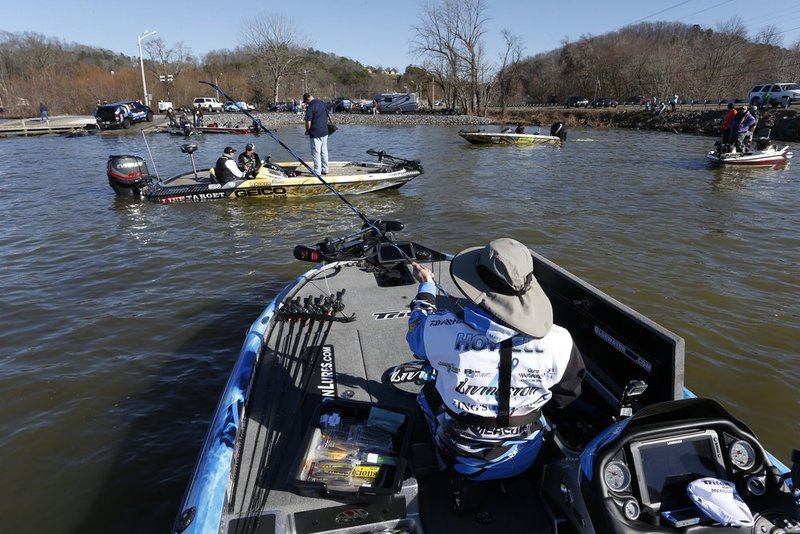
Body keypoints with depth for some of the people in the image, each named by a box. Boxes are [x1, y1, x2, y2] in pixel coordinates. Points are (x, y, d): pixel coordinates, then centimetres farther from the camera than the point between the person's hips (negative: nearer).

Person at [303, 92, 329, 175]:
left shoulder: (310, 107, -16)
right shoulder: (323, 104, 7)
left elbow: (308, 122, -19)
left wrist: (307, 131, -3)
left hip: (315, 134, -7)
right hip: (325, 132, 7)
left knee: (316, 152, -1)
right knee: (324, 151, 14)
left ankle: (317, 171, 2)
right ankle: (325, 169, 21)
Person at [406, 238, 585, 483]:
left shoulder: (442, 332, -29)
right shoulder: (559, 342, -25)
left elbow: (418, 329, -3)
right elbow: (564, 398, -4)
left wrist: (426, 286, 14)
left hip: (462, 463, -1)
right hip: (524, 462, 2)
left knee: (428, 391, 26)